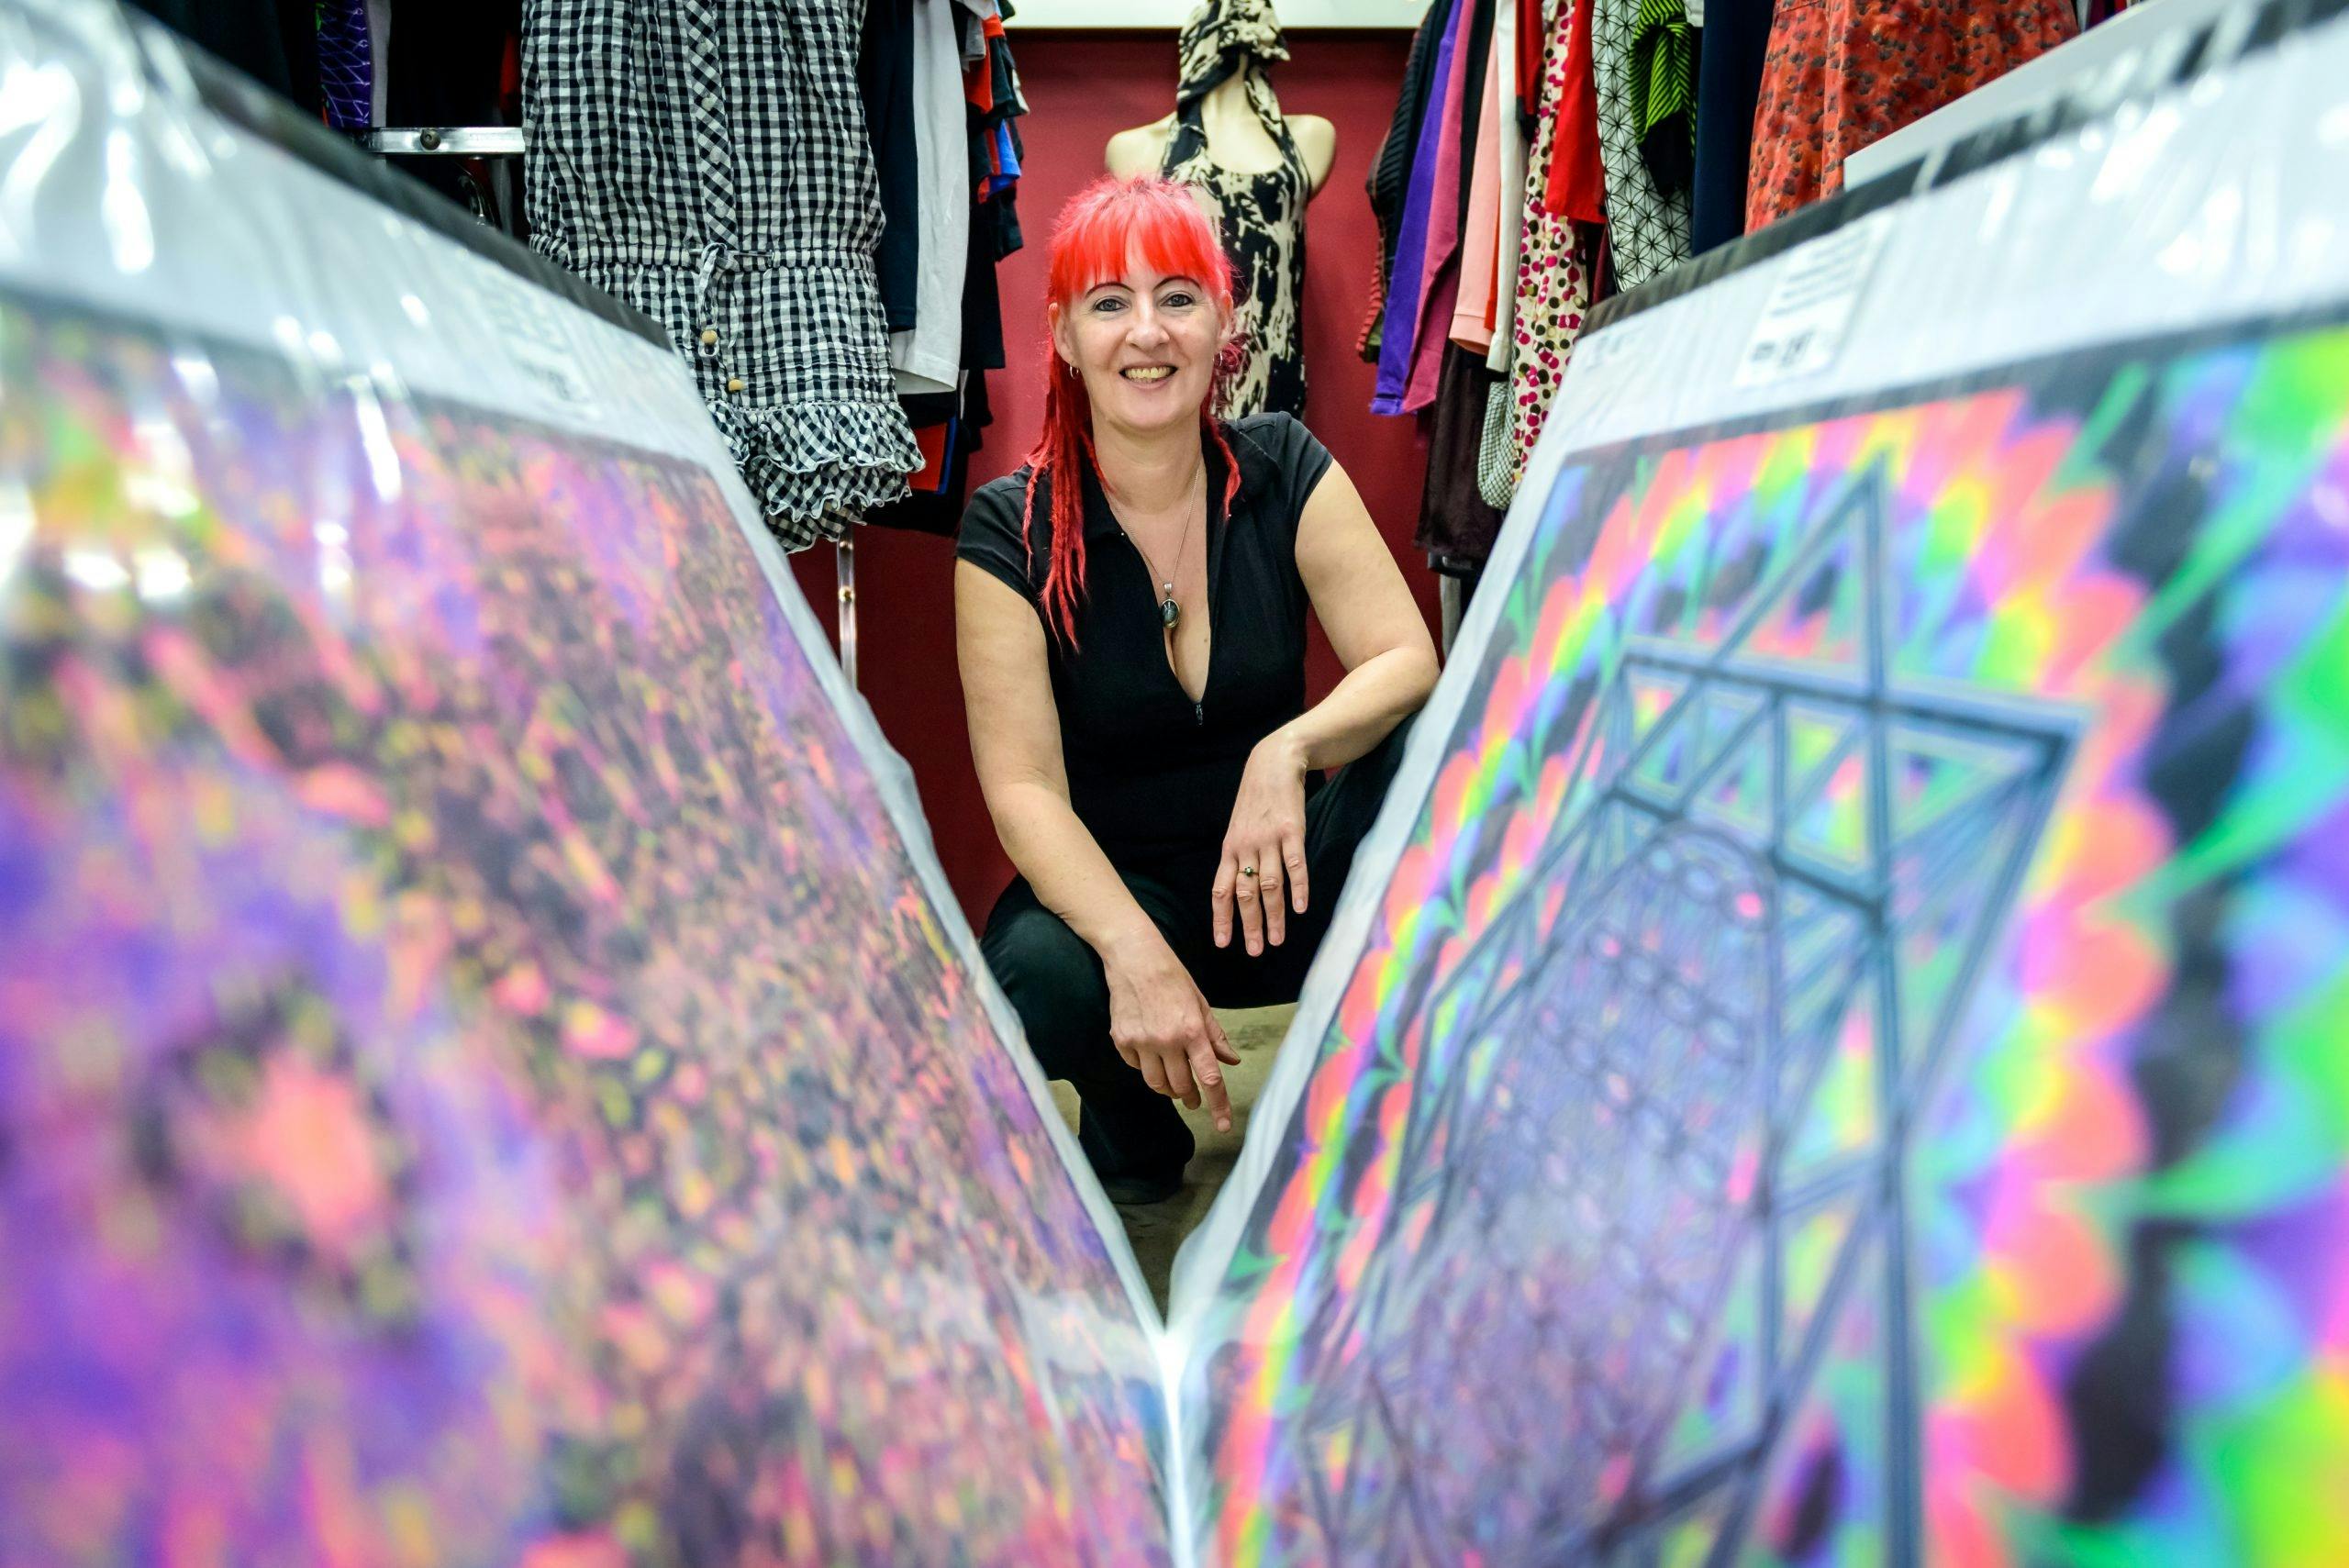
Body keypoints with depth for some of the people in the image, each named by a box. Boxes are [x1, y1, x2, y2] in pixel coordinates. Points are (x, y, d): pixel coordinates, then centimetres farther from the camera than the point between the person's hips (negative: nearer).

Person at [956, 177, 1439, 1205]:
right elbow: (1023, 786, -16)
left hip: (1280, 885, 2)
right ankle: (1134, 1127, 3)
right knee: (1033, 983, -35)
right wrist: (1135, 953, -32)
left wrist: (1289, 751, -33)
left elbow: (1407, 660, -11)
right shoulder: (1011, 529, -11)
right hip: (1112, 889, -1)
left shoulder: (1283, 469, -4)